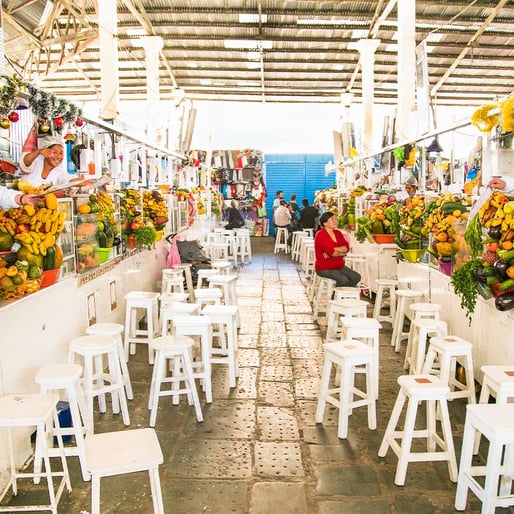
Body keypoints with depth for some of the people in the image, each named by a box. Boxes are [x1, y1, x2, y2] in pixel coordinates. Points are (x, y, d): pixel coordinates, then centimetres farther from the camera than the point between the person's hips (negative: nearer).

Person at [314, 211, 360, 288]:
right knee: (344, 280, -26)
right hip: (324, 269, -7)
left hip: (339, 266, 7)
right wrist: (342, 253, -4)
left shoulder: (338, 233, 10)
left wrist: (333, 249, -20)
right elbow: (331, 252, -22)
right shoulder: (320, 235, -12)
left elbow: (346, 247, -4)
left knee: (356, 277, -10)